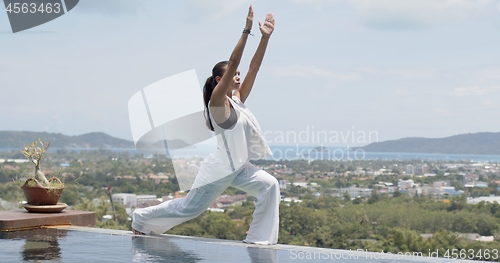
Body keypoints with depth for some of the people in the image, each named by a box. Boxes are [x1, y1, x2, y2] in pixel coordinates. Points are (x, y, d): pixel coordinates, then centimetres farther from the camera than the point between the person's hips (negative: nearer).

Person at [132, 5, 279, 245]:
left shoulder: (238, 99, 8)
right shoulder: (218, 102, -13)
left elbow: (254, 67, 3)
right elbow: (233, 63, -24)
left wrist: (265, 37, -5)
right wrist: (247, 30, -27)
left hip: (239, 168, 8)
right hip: (220, 168, -7)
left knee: (270, 186, -13)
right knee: (189, 207, 4)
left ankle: (260, 237, -8)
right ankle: (141, 219, 25)